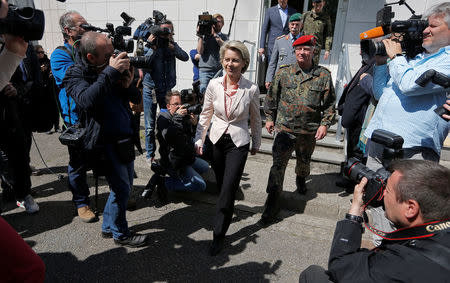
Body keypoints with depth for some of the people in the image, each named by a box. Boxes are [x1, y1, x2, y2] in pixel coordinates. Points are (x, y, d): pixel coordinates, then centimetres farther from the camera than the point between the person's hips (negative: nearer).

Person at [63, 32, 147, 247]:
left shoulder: (113, 67, 6)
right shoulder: (75, 74, -10)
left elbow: (137, 99, 8)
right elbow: (87, 101, -33)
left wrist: (128, 85, -13)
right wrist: (111, 72, -31)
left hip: (125, 138, 7)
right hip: (106, 141, -7)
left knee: (124, 185, 16)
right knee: (121, 189, -2)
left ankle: (108, 227, 35)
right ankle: (120, 234, 21)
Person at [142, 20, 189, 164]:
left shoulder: (172, 45, 6)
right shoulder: (151, 45, -4)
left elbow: (185, 57, -9)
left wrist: (172, 48, -22)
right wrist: (152, 48, -22)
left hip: (167, 90, 2)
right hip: (150, 90, -2)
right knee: (150, 126, 3)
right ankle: (150, 155, 17)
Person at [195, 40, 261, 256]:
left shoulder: (251, 89, -10)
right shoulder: (214, 85, -5)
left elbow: (255, 119, 4)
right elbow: (205, 114, 5)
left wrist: (256, 143, 12)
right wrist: (199, 140, 4)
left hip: (239, 143, -3)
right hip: (217, 140, 3)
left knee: (227, 190, -6)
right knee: (221, 186, 15)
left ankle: (219, 236, 10)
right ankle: (227, 213, 45)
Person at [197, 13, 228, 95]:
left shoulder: (224, 37, 15)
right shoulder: (204, 35, 11)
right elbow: (200, 51, 1)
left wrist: (215, 35, -11)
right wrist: (201, 36, -5)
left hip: (219, 70, 1)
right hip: (204, 70, -1)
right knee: (203, 92, -8)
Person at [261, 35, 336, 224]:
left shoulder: (323, 75, -1)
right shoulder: (283, 73, 0)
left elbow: (330, 103, 3)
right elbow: (272, 97, 9)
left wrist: (325, 124, -6)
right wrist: (269, 118, 8)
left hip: (309, 130, 1)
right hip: (285, 128, -1)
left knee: (304, 160, 22)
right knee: (278, 163, -8)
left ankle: (301, 179, 55)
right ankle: (272, 201, 1)